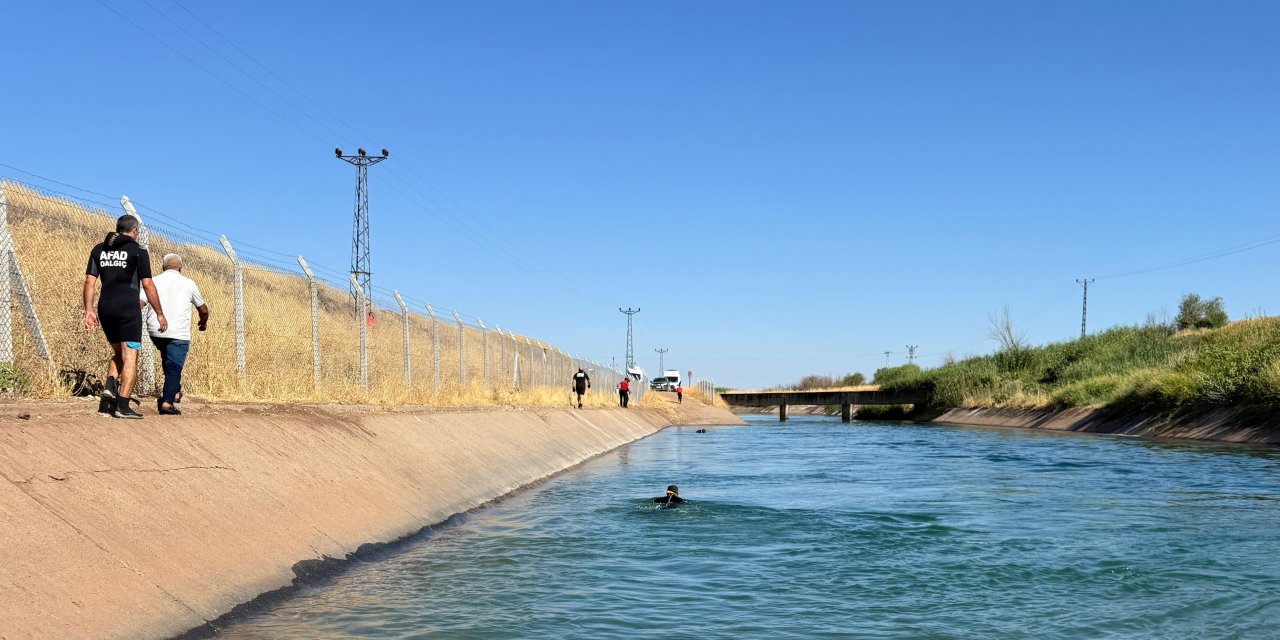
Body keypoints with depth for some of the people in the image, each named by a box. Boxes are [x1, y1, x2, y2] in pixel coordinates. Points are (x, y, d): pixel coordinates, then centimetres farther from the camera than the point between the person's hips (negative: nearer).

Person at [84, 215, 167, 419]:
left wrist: (88, 310, 8)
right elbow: (147, 285, -6)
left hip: (105, 308, 5)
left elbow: (89, 281, 6)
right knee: (130, 357, -2)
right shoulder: (138, 251, -3)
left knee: (118, 352, 23)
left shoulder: (99, 249, 12)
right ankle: (122, 406, -8)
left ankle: (110, 386, 0)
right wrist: (160, 314, -1)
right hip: (128, 309, -5)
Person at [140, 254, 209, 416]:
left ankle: (175, 391, 22)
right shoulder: (188, 283, 8)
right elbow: (203, 309, 19)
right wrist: (203, 323, 39)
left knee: (168, 361, 26)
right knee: (174, 367, -2)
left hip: (155, 331, 3)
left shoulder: (154, 281, 10)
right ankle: (167, 402, -10)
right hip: (178, 334, -3)